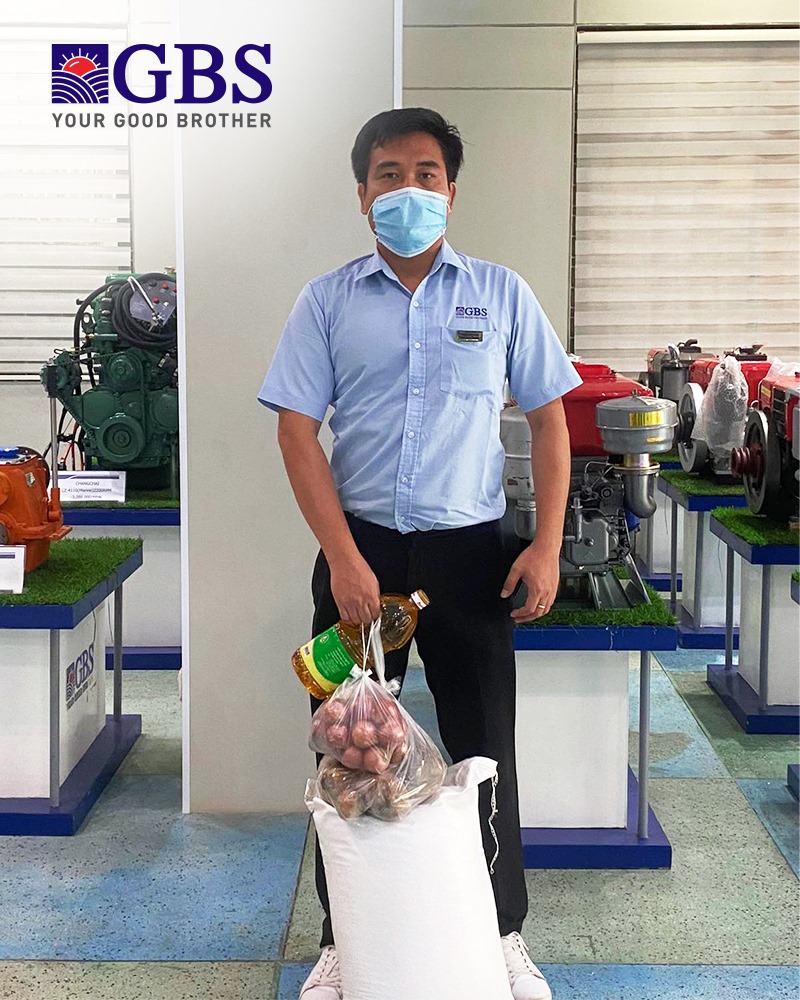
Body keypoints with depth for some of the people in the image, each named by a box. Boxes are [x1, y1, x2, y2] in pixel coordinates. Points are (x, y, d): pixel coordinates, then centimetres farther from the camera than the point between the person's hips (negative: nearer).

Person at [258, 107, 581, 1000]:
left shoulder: (501, 294, 5)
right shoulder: (326, 301, 3)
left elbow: (548, 419, 6)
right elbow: (297, 431, -3)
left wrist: (547, 544, -4)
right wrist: (343, 557, -12)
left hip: (468, 549, 0)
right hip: (360, 549, 0)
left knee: (484, 746, 7)